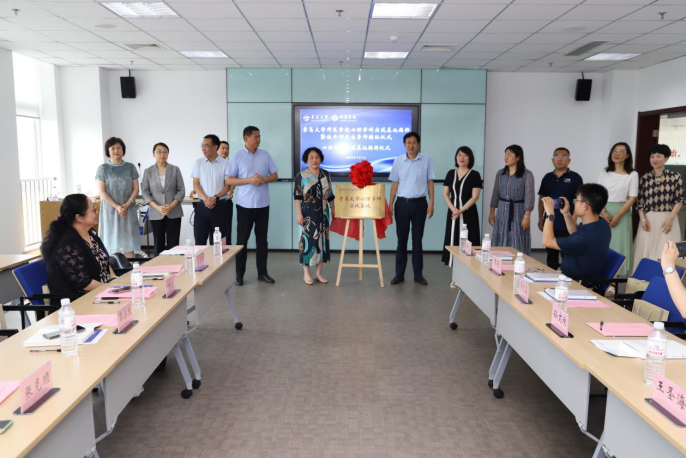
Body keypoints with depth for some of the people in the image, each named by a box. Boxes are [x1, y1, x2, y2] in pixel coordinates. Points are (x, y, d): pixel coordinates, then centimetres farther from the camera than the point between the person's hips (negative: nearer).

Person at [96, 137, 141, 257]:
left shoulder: (130, 167, 6)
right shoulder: (103, 168, 0)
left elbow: (136, 189, 3)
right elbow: (101, 192, -5)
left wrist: (127, 205, -11)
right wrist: (117, 207, -15)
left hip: (129, 210, 2)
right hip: (110, 210, -2)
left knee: (128, 242, 0)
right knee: (112, 241, 0)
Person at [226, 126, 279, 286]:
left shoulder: (265, 155, 6)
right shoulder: (237, 157, -3)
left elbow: (275, 176, 8)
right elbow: (229, 180, -4)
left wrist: (264, 179, -13)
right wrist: (249, 180, -16)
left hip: (263, 204, 3)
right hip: (245, 204, -3)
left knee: (262, 239, 8)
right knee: (242, 240, 3)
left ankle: (262, 272, 17)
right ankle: (239, 274, 12)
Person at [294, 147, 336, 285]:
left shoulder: (326, 175, 9)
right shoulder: (301, 176, -4)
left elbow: (330, 196, 13)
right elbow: (297, 197, -7)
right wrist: (299, 214, -14)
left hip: (323, 213, 4)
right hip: (308, 214, -4)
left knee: (322, 240, 6)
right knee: (308, 240, -3)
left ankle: (319, 272, 16)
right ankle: (306, 273, 7)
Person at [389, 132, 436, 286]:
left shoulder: (426, 160, 0)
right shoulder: (398, 161, 3)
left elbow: (430, 182, 3)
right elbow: (395, 184, 7)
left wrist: (431, 203, -4)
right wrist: (390, 204, 3)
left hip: (419, 203, -1)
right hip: (402, 203, 1)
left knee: (417, 240, 5)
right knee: (402, 239, 5)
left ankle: (418, 274, 14)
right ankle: (400, 273, 12)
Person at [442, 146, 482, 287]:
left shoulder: (474, 175, -3)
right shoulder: (451, 173, 9)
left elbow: (475, 197, -9)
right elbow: (445, 194, 6)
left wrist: (461, 210, -17)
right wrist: (453, 209, -10)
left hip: (468, 213, -4)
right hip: (453, 213, 4)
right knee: (453, 242, 4)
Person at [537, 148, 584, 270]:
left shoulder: (575, 178, -4)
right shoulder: (547, 177, 8)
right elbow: (542, 199, 12)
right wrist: (540, 219, 8)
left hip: (567, 225, -4)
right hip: (549, 223, 4)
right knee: (551, 256, 14)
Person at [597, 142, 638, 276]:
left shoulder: (632, 175, -1)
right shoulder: (604, 173, 7)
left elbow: (632, 198, -6)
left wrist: (617, 216, -14)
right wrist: (603, 213, -12)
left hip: (622, 214, -2)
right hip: (604, 213, 2)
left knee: (618, 245, -2)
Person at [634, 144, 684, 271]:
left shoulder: (675, 177, 0)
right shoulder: (645, 178, 7)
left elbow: (679, 200, -1)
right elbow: (640, 201, 8)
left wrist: (670, 219, -10)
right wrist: (642, 218, -4)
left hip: (667, 219, -2)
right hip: (648, 220, 2)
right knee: (646, 251, 4)